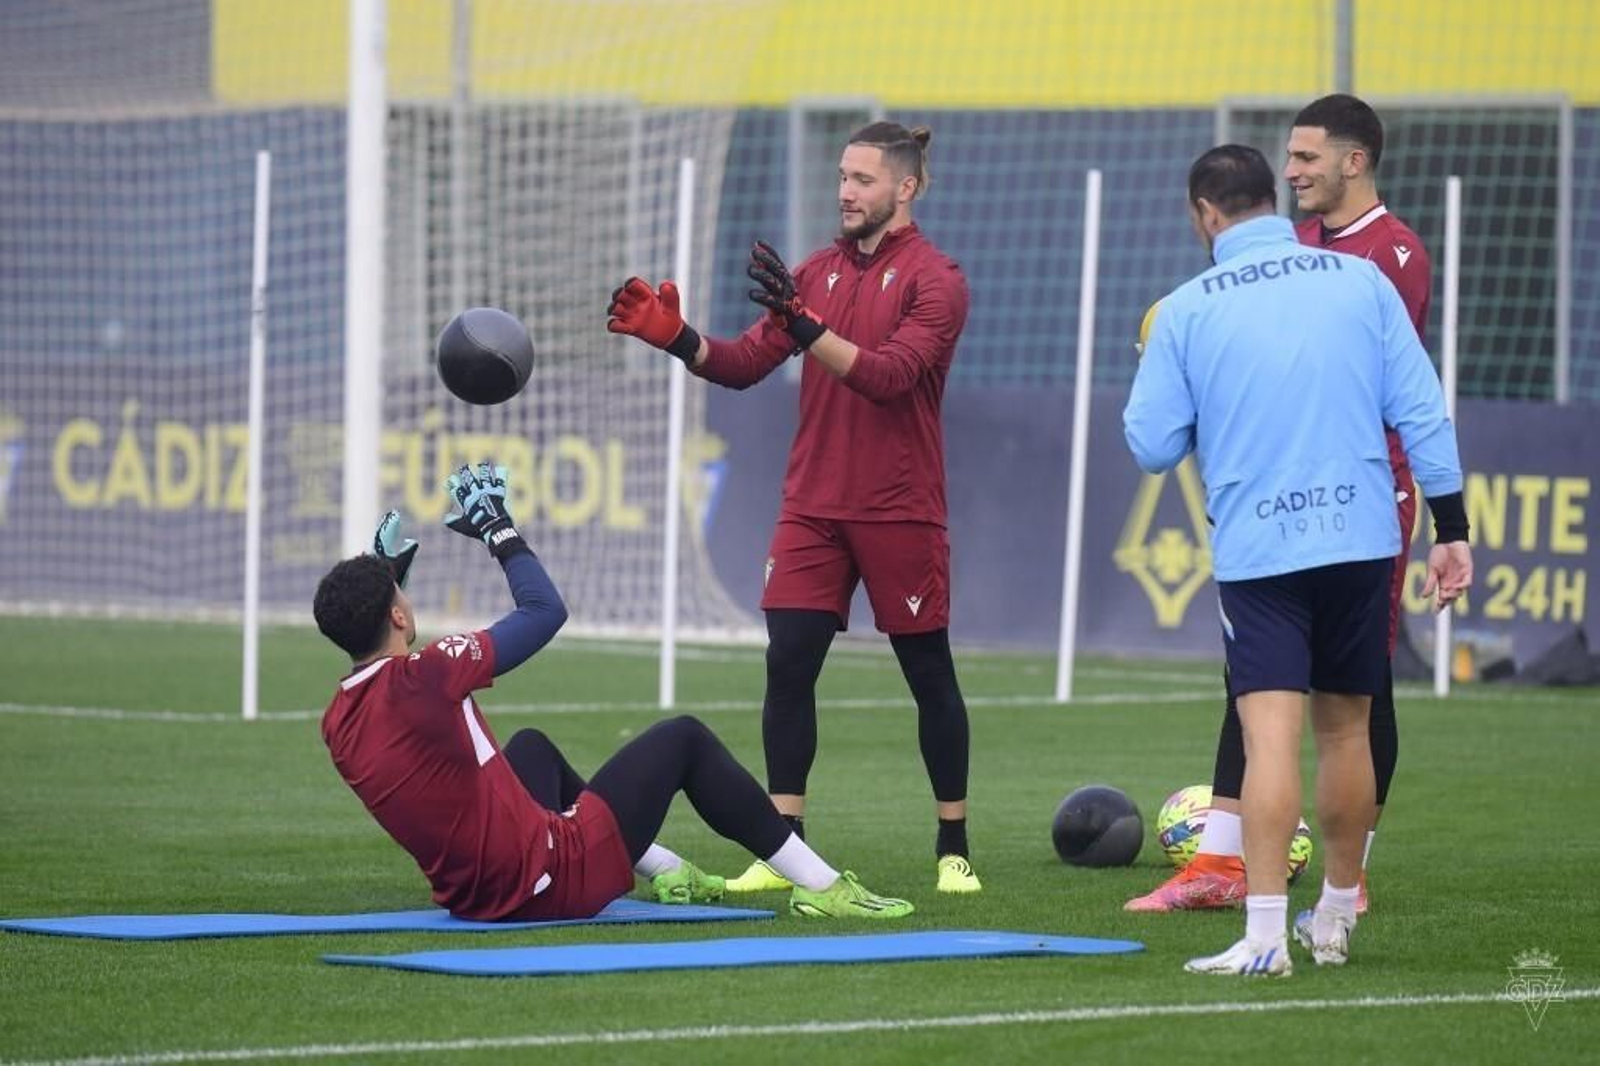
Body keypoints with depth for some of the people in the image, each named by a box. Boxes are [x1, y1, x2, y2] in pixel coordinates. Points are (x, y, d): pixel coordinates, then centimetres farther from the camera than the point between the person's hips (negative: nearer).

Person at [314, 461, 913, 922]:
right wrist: (498, 531, 4)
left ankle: (667, 874, 44)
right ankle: (824, 888, 15)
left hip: (471, 895, 8)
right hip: (558, 883, -8)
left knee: (531, 747, 36)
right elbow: (545, 610, -10)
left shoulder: (337, 724, 0)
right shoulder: (420, 678, -22)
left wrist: (385, 577, 29)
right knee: (683, 741, 11)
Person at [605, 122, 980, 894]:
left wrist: (803, 325, -32)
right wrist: (677, 339, -13)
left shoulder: (934, 280, -7)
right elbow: (744, 364, 4)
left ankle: (954, 850, 17)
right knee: (788, 664, -5)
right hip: (812, 507, 4)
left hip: (899, 512, -4)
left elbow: (889, 375, -21)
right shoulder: (819, 272, 9)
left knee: (929, 674, 6)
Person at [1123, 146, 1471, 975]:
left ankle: (1264, 934, -20)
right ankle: (1335, 919, 26)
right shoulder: (1360, 281, 3)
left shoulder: (1187, 310, -2)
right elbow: (1421, 411, 1)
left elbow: (1152, 445, 1)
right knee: (1346, 728, 15)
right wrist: (1451, 527, 5)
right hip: (1361, 538, 3)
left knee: (1270, 732, -9)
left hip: (1254, 553, -3)